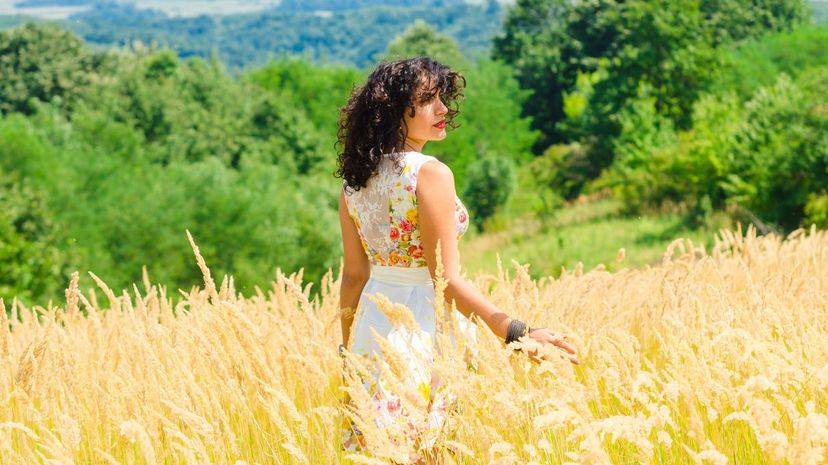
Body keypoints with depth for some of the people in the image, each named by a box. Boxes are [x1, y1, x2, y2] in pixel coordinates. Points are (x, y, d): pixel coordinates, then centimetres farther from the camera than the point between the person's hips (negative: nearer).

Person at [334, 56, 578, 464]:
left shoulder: (355, 179, 5)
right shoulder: (430, 173, -16)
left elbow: (354, 274, 10)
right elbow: (447, 279, -19)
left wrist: (348, 345, 21)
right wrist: (517, 332, -23)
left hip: (374, 322, 7)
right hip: (426, 326, -7)